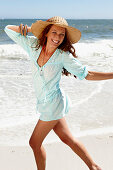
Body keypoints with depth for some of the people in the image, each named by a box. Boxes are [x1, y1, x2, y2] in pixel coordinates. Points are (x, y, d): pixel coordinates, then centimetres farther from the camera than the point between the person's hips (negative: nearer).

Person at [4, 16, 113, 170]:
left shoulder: (63, 56, -17)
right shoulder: (33, 45, -5)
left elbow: (87, 75, -10)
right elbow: (9, 29, 2)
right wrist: (30, 29, -9)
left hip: (53, 104, -5)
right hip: (45, 103, 6)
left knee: (34, 142, 6)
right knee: (67, 139, 17)